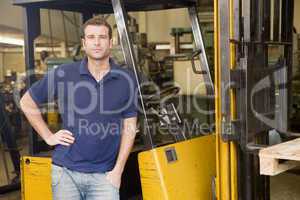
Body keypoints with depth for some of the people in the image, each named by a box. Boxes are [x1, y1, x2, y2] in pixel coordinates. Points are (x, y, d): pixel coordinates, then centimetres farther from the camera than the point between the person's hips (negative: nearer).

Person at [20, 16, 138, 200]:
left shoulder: (127, 79, -1)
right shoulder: (63, 74, -3)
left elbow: (129, 128, 3)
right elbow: (27, 102, 10)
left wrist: (118, 170, -2)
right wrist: (48, 136, 4)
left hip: (104, 175, 0)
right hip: (66, 171, 0)